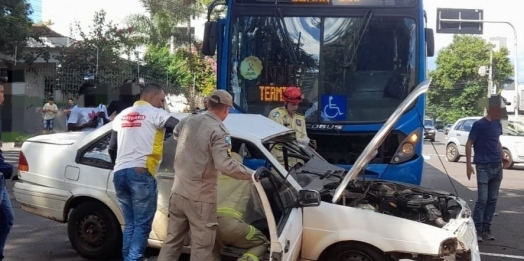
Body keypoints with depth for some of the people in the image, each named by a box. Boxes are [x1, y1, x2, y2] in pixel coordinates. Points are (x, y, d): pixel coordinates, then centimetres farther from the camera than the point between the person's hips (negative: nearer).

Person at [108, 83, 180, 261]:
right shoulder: (154, 113, 1)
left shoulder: (122, 115, 22)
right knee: (142, 225, -2)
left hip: (119, 174, 7)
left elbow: (111, 148, 25)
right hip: (141, 173, -7)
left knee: (130, 224, 15)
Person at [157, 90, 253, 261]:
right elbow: (225, 165, -27)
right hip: (200, 198, -7)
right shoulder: (218, 131, -17)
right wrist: (250, 174, -16)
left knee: (172, 241, 18)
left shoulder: (188, 121, 5)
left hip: (178, 192, 7)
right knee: (202, 247, 4)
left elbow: (175, 134, 28)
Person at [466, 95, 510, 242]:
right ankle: (477, 230, -1)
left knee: (492, 200, 7)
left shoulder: (498, 124, 10)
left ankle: (486, 230, 13)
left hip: (497, 167, 6)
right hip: (483, 168, -6)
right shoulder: (479, 125, -9)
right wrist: (468, 164, -14)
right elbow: (469, 144, -8)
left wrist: (502, 157, 8)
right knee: (482, 200, -9)